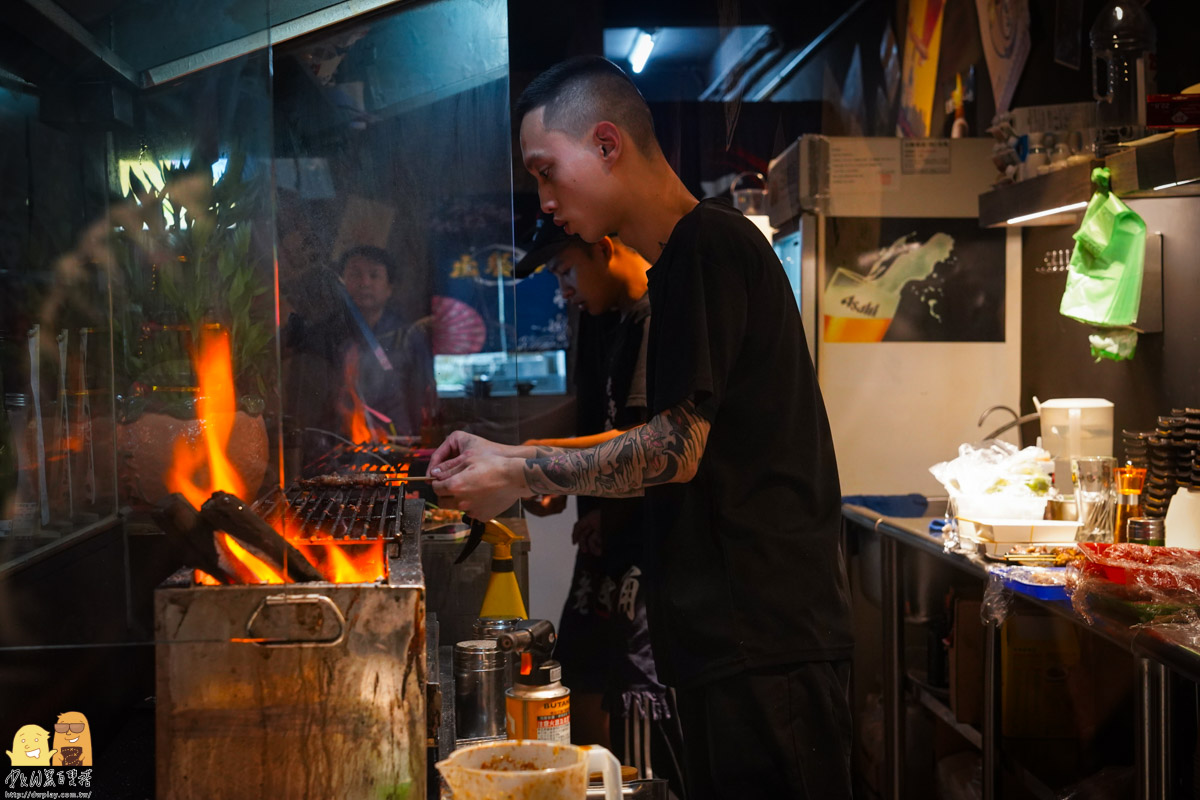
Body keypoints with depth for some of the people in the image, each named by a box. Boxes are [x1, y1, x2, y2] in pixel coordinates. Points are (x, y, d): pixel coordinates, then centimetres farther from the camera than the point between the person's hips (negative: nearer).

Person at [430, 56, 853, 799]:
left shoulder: (704, 244, -14)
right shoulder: (701, 249, 17)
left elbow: (675, 451, -16)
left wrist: (521, 474, -5)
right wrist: (513, 457, 14)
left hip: (764, 642, -10)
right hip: (743, 633, 10)